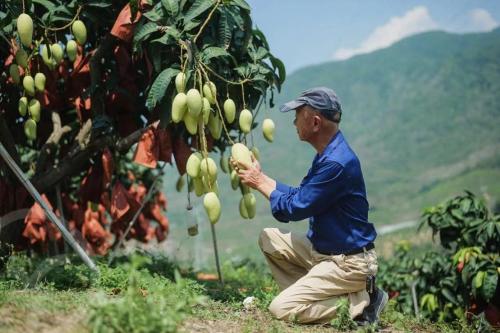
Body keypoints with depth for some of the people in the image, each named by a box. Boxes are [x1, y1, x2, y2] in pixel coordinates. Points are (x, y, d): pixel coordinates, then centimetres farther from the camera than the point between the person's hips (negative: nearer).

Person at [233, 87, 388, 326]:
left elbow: (295, 208, -19)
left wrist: (261, 183, -5)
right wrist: (260, 177, 10)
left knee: (281, 309, -13)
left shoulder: (337, 163, -26)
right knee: (269, 239, 8)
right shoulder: (327, 154, 7)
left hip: (348, 262, -10)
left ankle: (360, 301, -5)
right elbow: (300, 196, 14)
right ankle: (308, 295, 6)